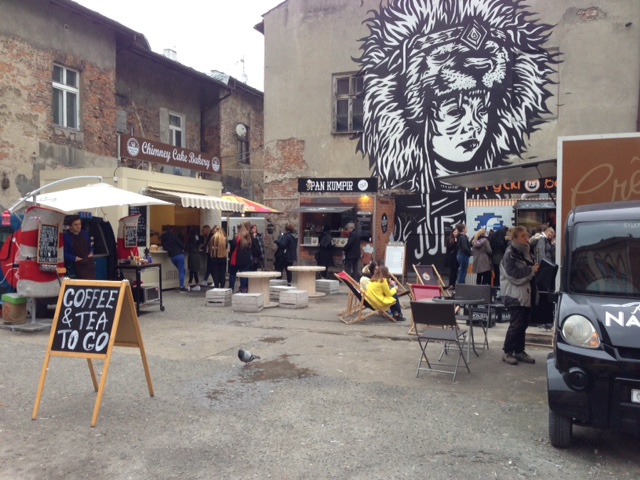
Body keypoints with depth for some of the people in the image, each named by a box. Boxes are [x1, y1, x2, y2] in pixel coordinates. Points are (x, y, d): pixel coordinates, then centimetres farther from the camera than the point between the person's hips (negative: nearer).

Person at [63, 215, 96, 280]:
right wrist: (75, 258, -16)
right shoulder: (66, 236, -5)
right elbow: (65, 253, -7)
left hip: (89, 262, 5)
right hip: (77, 264, -5)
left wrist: (91, 253, 7)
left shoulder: (85, 233, 14)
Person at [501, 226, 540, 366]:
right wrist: (531, 270, -19)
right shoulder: (510, 254, -12)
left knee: (523, 324, 10)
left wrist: (535, 268, 5)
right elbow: (514, 275, -22)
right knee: (516, 324, -8)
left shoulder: (524, 252, 15)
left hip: (525, 294, 9)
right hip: (514, 295, -8)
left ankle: (519, 351, 20)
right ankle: (507, 352, 3)